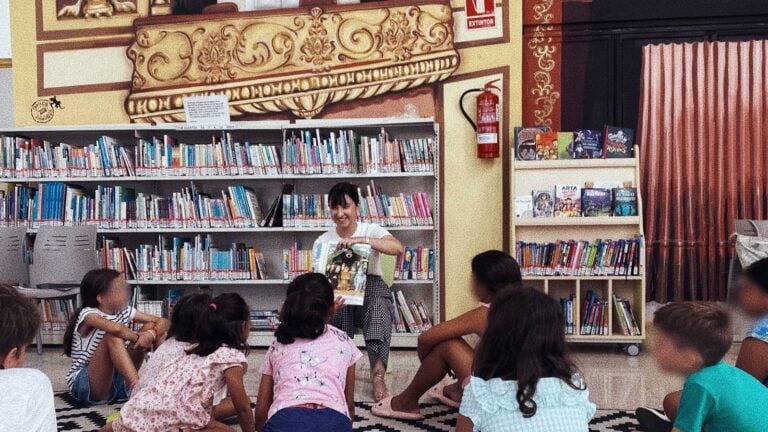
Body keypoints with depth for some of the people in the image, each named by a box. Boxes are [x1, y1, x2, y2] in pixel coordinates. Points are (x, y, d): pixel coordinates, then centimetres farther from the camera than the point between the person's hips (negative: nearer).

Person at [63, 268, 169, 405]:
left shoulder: (124, 311, 2)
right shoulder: (89, 314, -18)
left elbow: (163, 321, 0)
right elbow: (117, 329, -40)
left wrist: (151, 334, -21)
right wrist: (139, 338, -22)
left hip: (116, 379, 7)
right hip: (85, 385, -6)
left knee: (150, 327, -4)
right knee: (113, 337, -33)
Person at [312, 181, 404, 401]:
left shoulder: (371, 230, 3)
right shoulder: (322, 242, 8)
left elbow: (398, 247, -18)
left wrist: (360, 240, -28)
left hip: (370, 287, -1)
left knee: (379, 302, -37)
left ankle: (378, 373, -41)